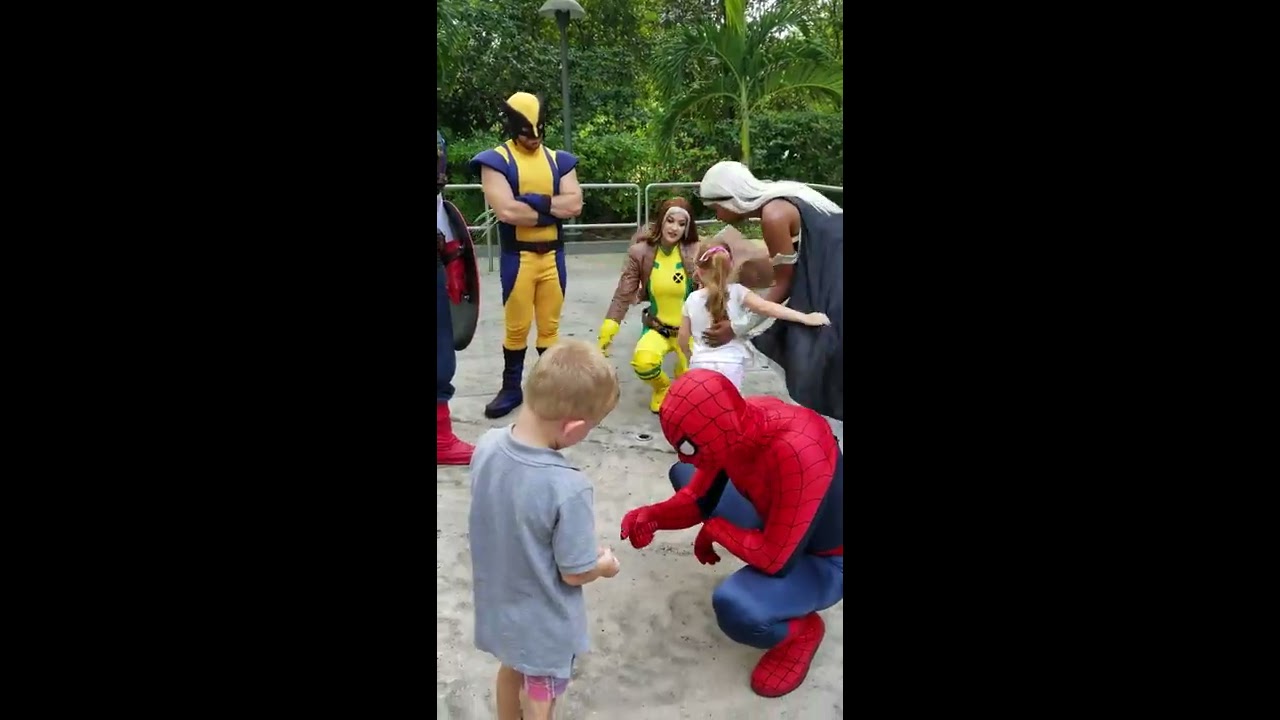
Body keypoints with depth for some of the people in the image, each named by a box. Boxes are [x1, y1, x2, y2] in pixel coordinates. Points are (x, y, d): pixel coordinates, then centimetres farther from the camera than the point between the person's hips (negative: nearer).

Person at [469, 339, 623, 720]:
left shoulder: (487, 446, -19)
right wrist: (605, 564, -2)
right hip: (543, 624, -6)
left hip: (498, 603, 6)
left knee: (511, 668, 34)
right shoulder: (567, 488, -38)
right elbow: (574, 574, -24)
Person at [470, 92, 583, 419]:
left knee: (550, 326, 11)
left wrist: (535, 201, -15)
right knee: (516, 327, 5)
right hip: (517, 257, -3)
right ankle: (511, 388, 20)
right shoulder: (496, 160, -4)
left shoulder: (559, 160, 9)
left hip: (553, 255, 3)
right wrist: (552, 209, -10)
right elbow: (506, 211, -18)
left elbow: (575, 205, -4)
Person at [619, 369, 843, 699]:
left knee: (735, 607, -35)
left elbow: (774, 558, -34)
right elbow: (698, 497, -3)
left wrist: (714, 530, -17)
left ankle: (801, 630, 0)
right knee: (682, 475, 10)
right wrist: (652, 516, -22)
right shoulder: (736, 423, -17)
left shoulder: (797, 455, -42)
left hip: (826, 559, -8)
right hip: (777, 526, 8)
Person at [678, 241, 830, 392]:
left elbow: (682, 339, 9)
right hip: (730, 365, -2)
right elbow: (765, 307, -20)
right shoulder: (736, 292, -5)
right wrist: (805, 317, -24)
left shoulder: (692, 299, 4)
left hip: (700, 365, 2)